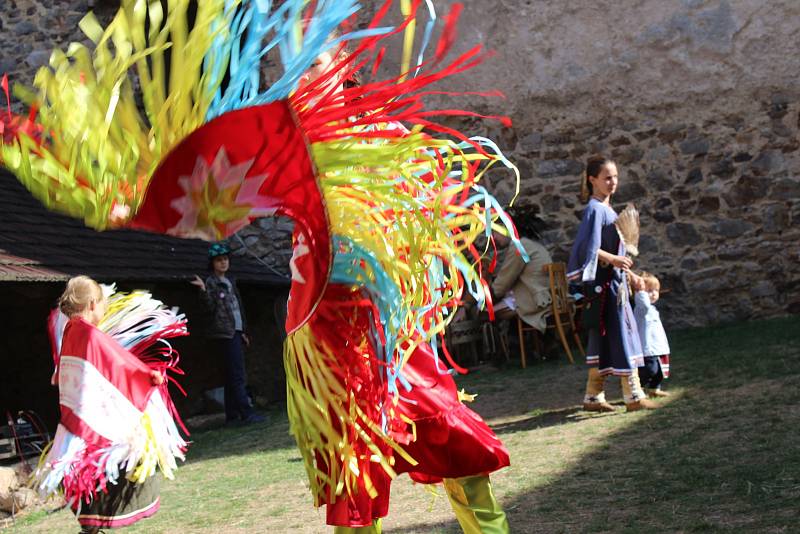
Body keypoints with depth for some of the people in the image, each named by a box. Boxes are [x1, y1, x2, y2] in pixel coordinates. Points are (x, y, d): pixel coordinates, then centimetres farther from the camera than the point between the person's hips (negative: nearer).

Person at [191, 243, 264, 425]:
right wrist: (203, 290, -29)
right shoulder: (211, 282, -2)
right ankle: (246, 413, -15)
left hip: (235, 332, 8)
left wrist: (243, 331, 21)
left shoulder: (230, 282, 20)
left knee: (232, 376, 7)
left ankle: (232, 416, 9)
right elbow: (211, 306, -13)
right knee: (238, 375, -13)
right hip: (225, 333, -8)